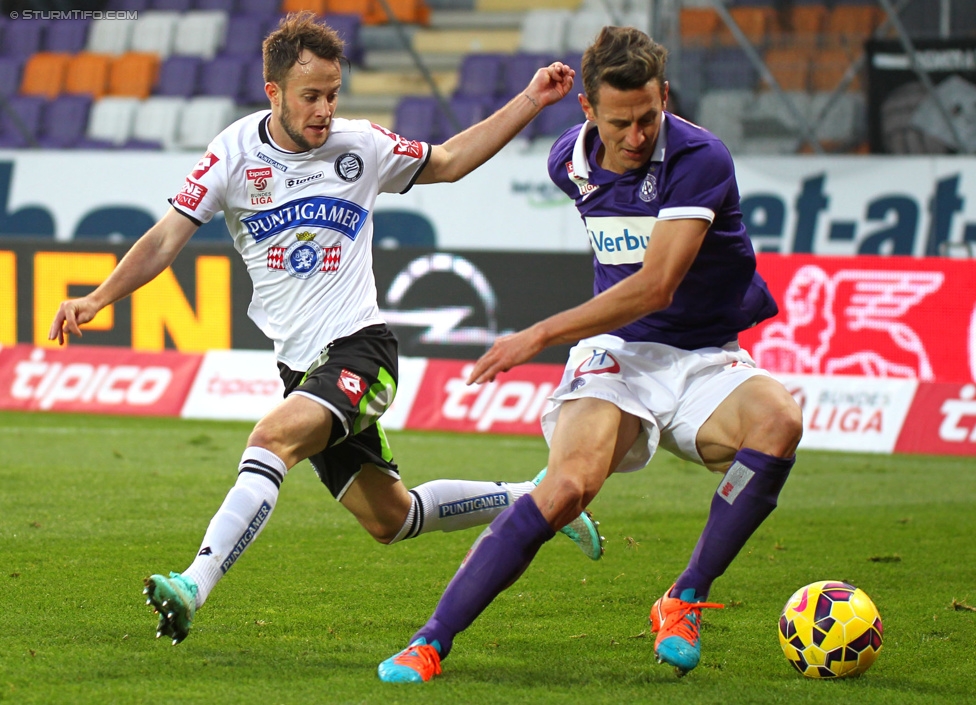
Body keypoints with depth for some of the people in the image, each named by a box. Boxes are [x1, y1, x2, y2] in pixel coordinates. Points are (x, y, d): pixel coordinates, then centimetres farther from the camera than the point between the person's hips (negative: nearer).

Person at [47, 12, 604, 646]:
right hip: (301, 362, 3)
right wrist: (98, 299, -17)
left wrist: (531, 102, 12)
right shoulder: (235, 154, -1)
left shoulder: (362, 146, 1)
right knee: (389, 518, 10)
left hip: (360, 350, -3)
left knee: (273, 438, -30)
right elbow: (167, 239, -2)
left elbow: (450, 161, 18)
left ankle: (194, 586, -38)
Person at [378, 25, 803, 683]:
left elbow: (655, 287, -25)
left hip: (706, 358, -2)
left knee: (779, 419, -35)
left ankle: (685, 602, -18)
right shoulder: (571, 160, 1)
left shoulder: (700, 159, -18)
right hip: (617, 352, 2)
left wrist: (540, 335, -22)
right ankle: (431, 642, -23)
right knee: (569, 484, -28)